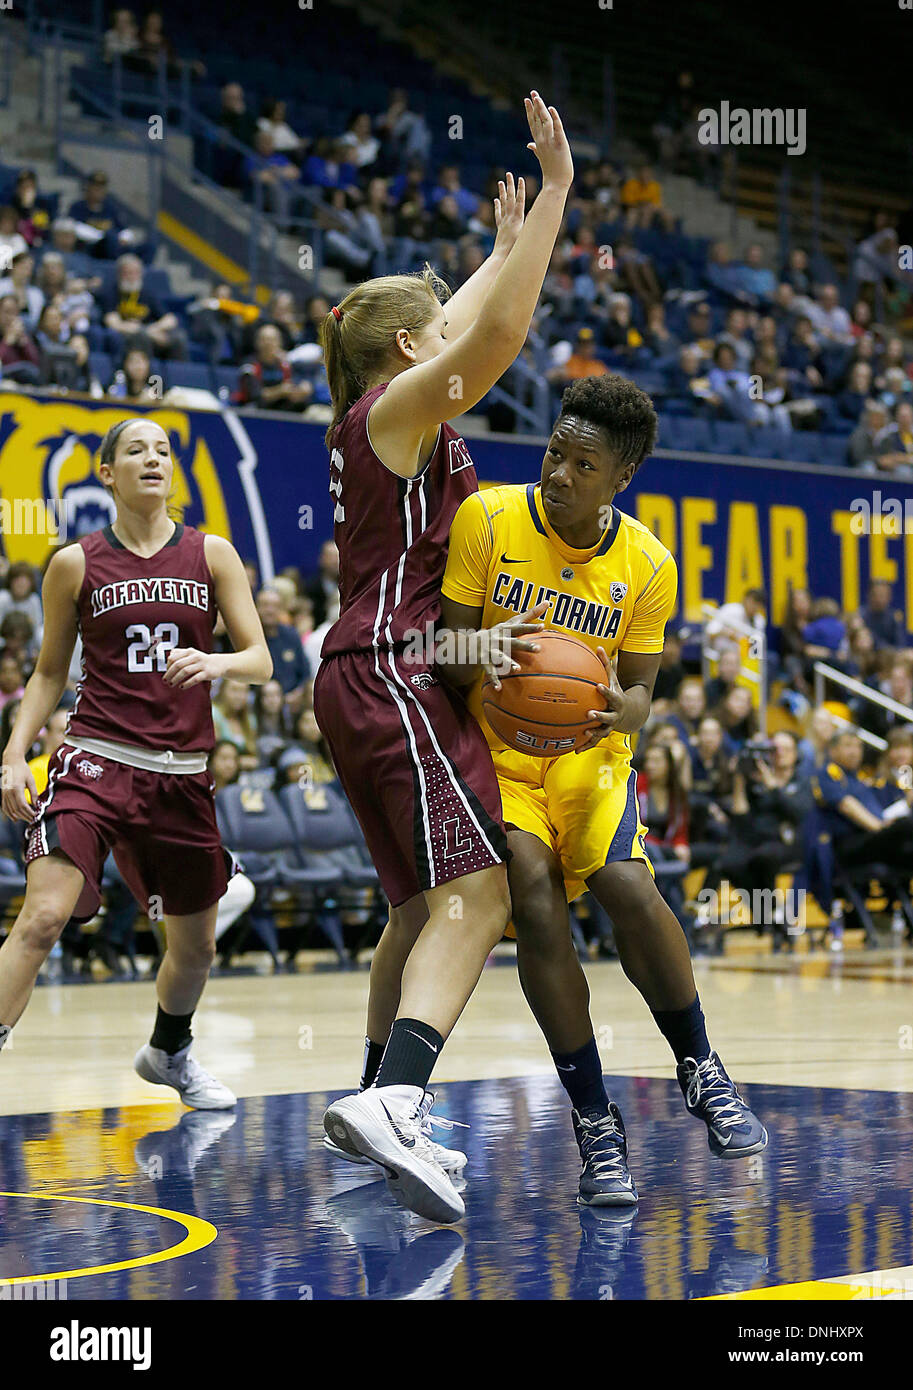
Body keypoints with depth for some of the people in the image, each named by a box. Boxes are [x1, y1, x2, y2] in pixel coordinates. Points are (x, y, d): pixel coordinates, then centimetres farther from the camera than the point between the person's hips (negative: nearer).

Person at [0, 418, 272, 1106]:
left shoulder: (211, 554, 4)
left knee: (196, 944, 15)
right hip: (96, 759, -2)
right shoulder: (75, 564, 2)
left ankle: (169, 1051, 43)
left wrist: (216, 663, -21)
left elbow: (260, 660, 1)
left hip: (183, 772, 3)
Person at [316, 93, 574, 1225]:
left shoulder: (374, 412, 19)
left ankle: (380, 1108, 19)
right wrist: (556, 189, -15)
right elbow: (494, 334, -19)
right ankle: (393, 1099, -37)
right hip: (396, 672, -10)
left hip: (369, 681, 10)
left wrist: (504, 249, 46)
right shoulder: (400, 404, -6)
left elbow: (459, 328, 36)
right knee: (477, 891, -21)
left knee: (424, 905, 15)